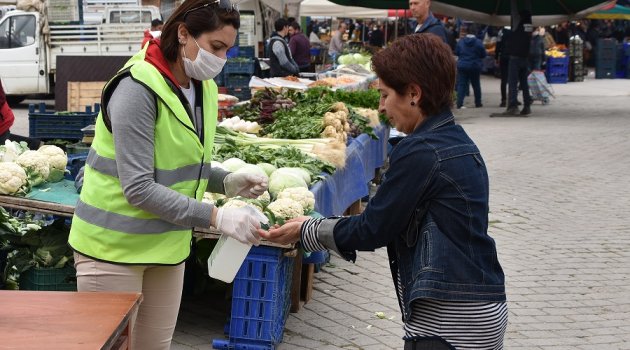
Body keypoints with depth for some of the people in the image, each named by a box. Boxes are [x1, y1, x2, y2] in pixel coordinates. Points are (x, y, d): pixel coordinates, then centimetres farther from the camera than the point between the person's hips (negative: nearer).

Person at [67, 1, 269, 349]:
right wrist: (216, 217, -27)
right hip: (115, 246, -7)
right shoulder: (137, 88, -21)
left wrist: (228, 182, -3)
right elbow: (138, 188, -25)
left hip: (168, 243, 7)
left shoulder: (203, 87, 3)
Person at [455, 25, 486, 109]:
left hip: (462, 66, 0)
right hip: (475, 66, 0)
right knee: (476, 85, 14)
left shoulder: (460, 41, -4)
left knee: (461, 84, 0)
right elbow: (483, 54, -2)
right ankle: (478, 103, 21)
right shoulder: (478, 42, -7)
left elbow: (456, 52, 4)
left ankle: (459, 103, -13)